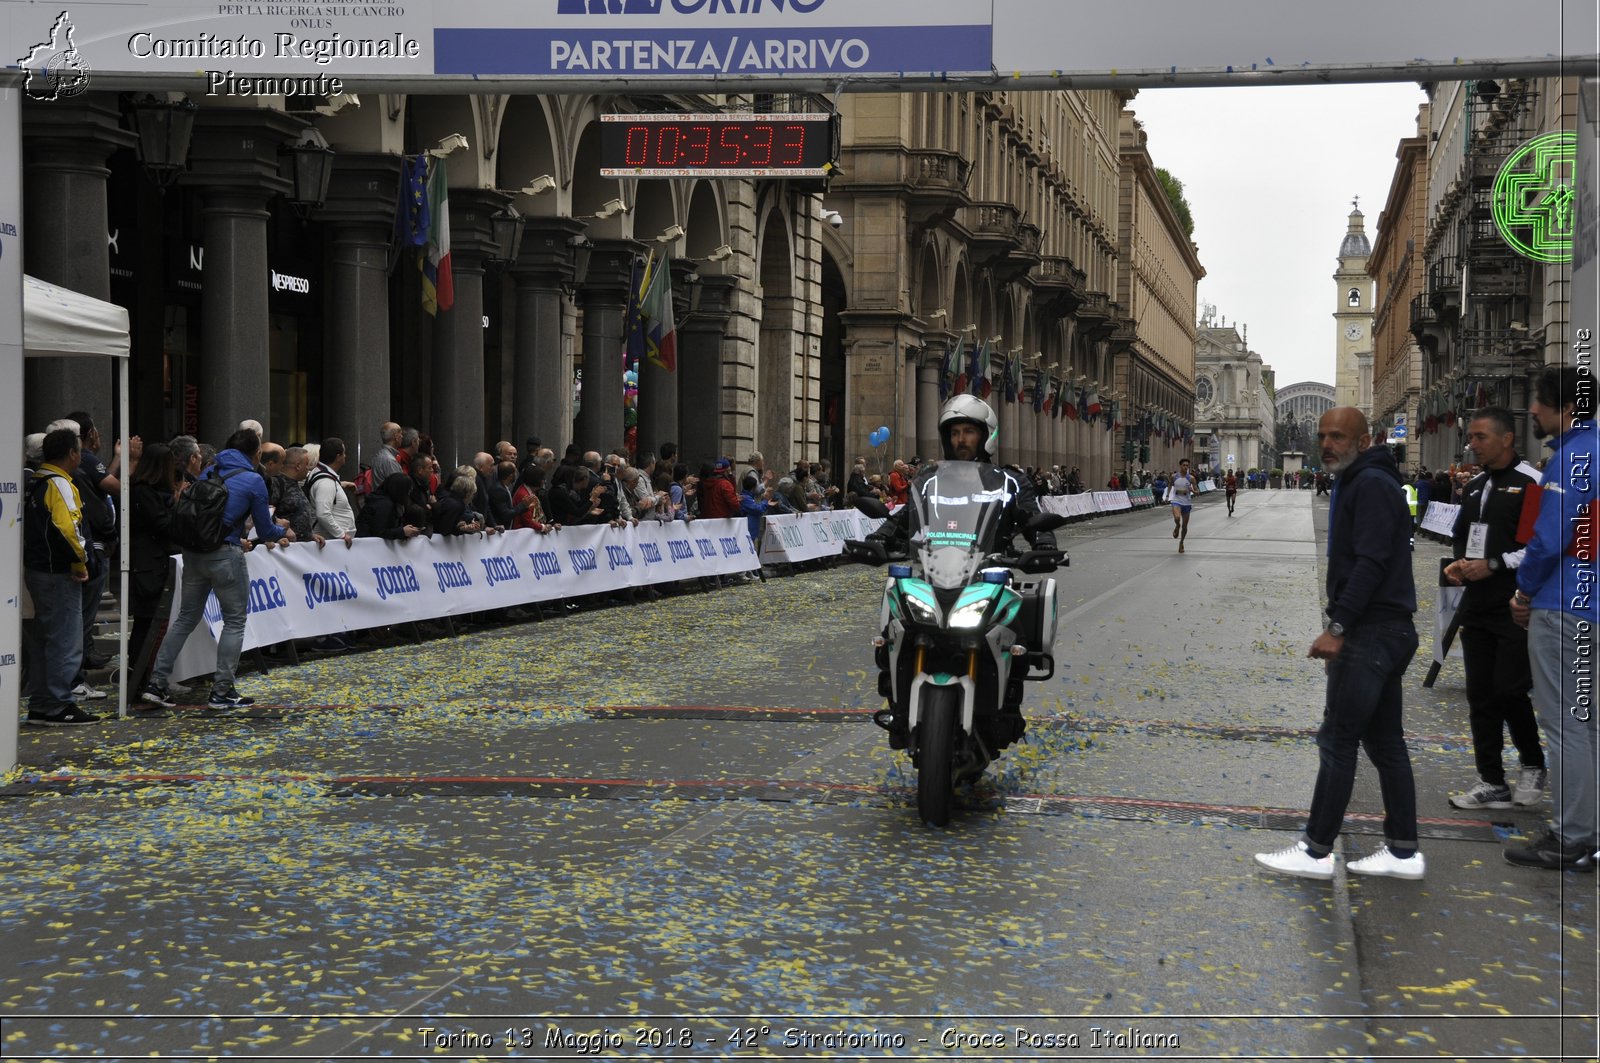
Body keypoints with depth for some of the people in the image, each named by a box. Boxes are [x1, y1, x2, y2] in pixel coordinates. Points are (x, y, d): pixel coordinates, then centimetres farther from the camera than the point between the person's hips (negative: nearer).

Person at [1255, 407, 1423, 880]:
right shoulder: (1359, 484, 19)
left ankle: (1316, 852, -2)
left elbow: (1370, 562, -21)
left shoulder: (1372, 484, -12)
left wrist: (1337, 627, -24)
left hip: (1372, 632, -11)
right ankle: (1403, 852, 13)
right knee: (1385, 742, 11)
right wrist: (1342, 625, 16)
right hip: (1386, 631, 11)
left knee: (1337, 740, -7)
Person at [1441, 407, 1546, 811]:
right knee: (1480, 695, 7)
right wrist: (1458, 563, 6)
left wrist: (1494, 565, -19)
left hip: (1516, 609, -8)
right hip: (1476, 607, 8)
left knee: (1510, 690, -7)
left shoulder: (1532, 484, -10)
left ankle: (1533, 766, 19)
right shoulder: (1475, 488, 15)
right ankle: (1492, 784, 14)